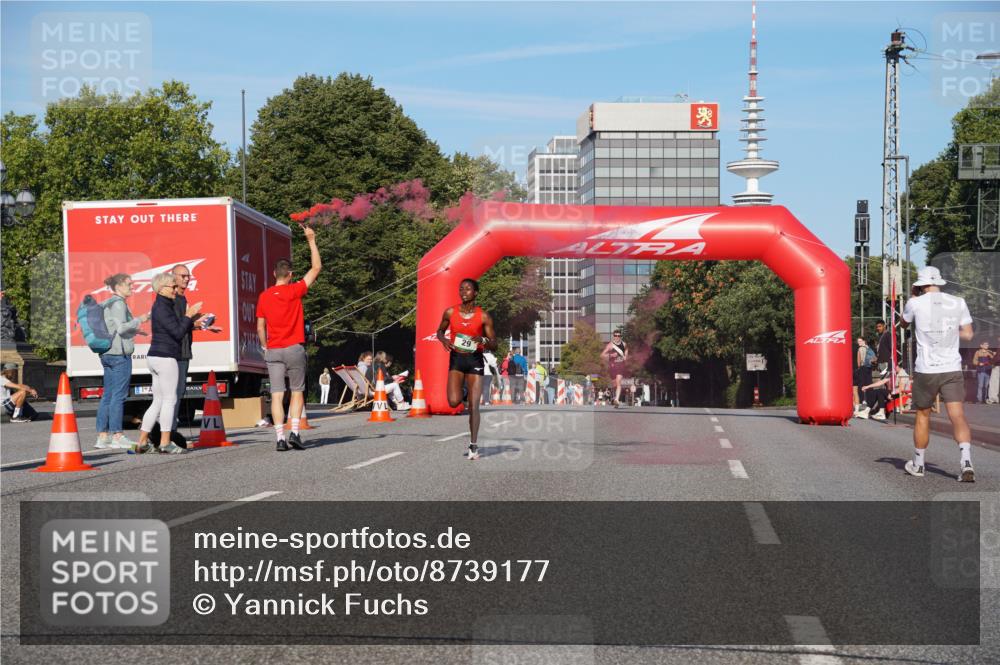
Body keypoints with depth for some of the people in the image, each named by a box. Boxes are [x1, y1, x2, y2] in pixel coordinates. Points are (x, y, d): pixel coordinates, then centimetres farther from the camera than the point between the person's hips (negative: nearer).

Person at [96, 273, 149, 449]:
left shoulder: (107, 304, 17)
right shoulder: (118, 303, -11)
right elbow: (121, 328, -20)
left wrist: (133, 331, 19)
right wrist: (140, 320, -9)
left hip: (107, 353, 10)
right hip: (119, 354, -9)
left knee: (107, 395, 9)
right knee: (118, 395, -6)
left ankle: (102, 436, 11)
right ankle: (117, 436, -4)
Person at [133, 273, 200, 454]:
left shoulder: (164, 305, 19)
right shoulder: (162, 307, -12)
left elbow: (176, 330, 22)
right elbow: (178, 332, -17)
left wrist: (191, 319, 15)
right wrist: (189, 315, -8)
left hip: (156, 357, 10)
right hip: (165, 357, -10)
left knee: (158, 402, 11)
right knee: (169, 400, -6)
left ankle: (142, 442, 11)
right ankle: (165, 443, -5)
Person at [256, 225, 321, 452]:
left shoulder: (264, 297, 5)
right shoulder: (294, 291, -5)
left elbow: (260, 327, 7)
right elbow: (316, 267, 2)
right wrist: (311, 240, 7)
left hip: (273, 351, 2)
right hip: (294, 349, -2)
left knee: (277, 395, -1)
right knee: (297, 392, 9)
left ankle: (280, 438, -8)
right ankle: (294, 432, -5)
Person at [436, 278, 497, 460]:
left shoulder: (483, 317, -5)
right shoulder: (450, 312, 0)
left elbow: (494, 345, 0)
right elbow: (440, 331, 16)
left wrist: (483, 341, -21)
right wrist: (444, 340, -6)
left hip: (475, 360, -1)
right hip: (456, 358, 1)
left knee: (473, 406, -5)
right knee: (454, 402, -15)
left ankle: (473, 445, 5)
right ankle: (462, 389, 23)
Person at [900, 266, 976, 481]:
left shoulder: (915, 303, -4)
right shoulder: (958, 303, 1)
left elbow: (904, 324, 17)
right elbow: (968, 334, 5)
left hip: (926, 370, -1)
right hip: (952, 369, 1)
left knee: (922, 416, 14)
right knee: (958, 416, -4)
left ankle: (918, 464, 26)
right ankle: (965, 460, -23)